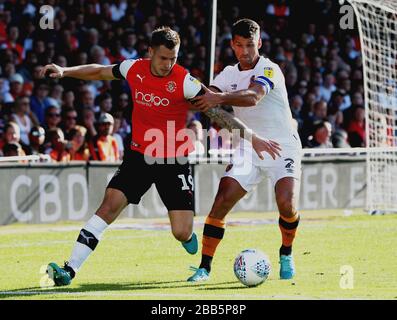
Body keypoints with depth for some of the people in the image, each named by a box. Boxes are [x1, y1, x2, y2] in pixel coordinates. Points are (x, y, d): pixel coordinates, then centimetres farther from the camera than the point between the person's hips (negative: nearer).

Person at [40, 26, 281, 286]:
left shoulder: (184, 82, -14)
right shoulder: (134, 69, -3)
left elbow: (216, 111, -13)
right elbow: (98, 72, 16)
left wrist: (252, 138, -18)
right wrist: (64, 71, 8)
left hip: (174, 160, -2)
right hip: (140, 155, 2)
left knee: (182, 234, -8)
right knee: (109, 205, -15)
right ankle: (69, 270, -15)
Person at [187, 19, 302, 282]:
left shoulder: (270, 70, -13)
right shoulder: (230, 74, 7)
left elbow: (253, 97, -33)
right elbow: (207, 97, -7)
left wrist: (220, 98, -49)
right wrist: (197, 92, -32)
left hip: (282, 147, -5)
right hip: (249, 150, 5)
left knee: (287, 204, -23)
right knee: (221, 203, -11)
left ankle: (286, 255, 6)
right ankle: (204, 267, -4)